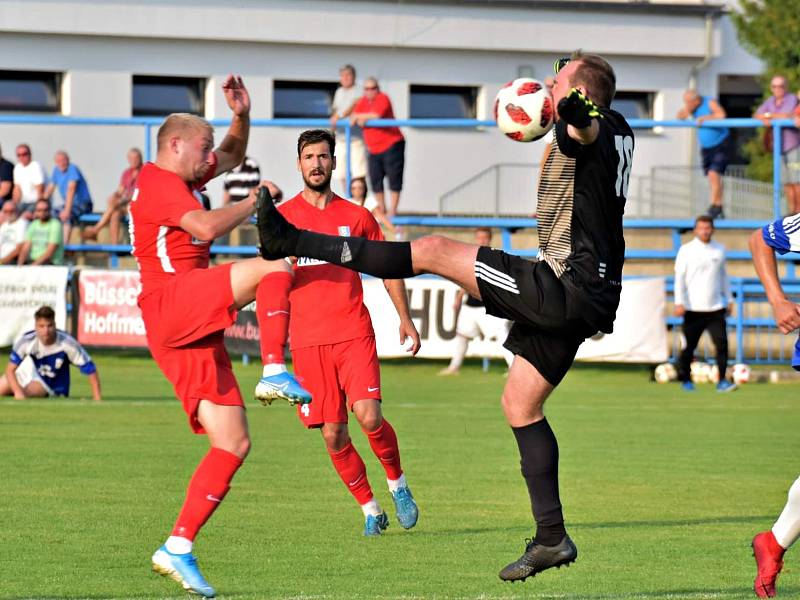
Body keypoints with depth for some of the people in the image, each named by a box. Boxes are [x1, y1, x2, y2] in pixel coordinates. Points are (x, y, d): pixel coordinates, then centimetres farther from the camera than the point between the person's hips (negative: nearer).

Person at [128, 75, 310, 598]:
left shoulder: (182, 179, 25)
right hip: (171, 304, -9)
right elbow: (206, 228, -19)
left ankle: (178, 550, 1)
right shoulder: (157, 180, -3)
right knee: (275, 265, -23)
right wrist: (256, 202, -5)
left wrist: (241, 115, 23)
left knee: (234, 444, 2)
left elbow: (235, 156, 42)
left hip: (195, 334, 9)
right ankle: (276, 375, -35)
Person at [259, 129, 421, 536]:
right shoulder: (283, 216, 5)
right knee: (333, 435, -2)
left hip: (354, 334, 0)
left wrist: (405, 318, 10)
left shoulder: (356, 216, 9)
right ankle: (369, 509, 14)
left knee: (369, 416, -17)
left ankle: (397, 483, 8)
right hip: (308, 340, 0)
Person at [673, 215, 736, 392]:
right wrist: (679, 303, -11)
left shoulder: (719, 250, 11)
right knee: (690, 346, 2)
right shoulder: (686, 250, 0)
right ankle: (685, 379, 19)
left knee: (721, 342, -10)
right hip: (693, 309, -2)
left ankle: (722, 381, -8)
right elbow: (679, 277, -3)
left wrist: (729, 299, 20)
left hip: (715, 307, 2)